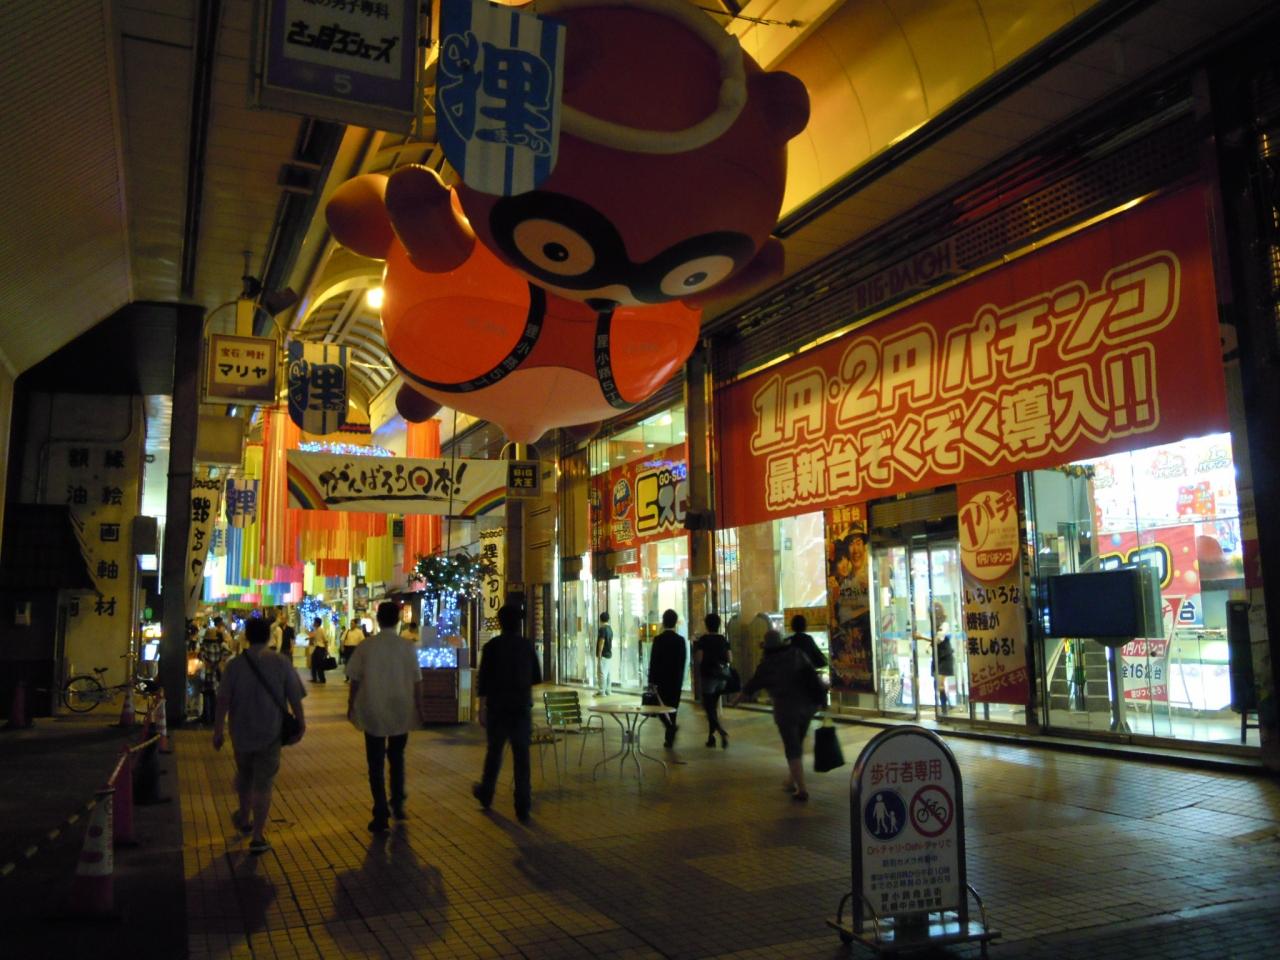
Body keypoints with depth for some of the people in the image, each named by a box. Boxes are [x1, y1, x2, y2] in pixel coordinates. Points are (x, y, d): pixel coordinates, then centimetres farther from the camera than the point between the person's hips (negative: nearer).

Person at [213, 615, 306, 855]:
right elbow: (295, 698, -7)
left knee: (245, 776, 24)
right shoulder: (281, 663, -9)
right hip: (270, 734, -1)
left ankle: (245, 819, 43)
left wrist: (217, 731, -1)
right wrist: (301, 724, 5)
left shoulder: (235, 664, -8)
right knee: (263, 784, 6)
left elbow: (223, 700, -9)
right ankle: (257, 837, 5)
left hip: (242, 733, 1)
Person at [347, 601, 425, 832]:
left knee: (376, 764, 8)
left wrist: (351, 706, 10)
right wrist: (419, 708, 8)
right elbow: (417, 682, -3)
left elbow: (355, 681, -3)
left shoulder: (365, 648, -8)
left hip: (373, 713, -1)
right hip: (401, 712, 1)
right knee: (397, 758, 22)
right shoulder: (407, 648, -7)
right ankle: (397, 805, 28)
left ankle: (381, 815, 6)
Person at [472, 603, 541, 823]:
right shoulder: (528, 646, 1)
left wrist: (481, 709, -2)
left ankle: (485, 795, 34)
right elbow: (536, 678, 10)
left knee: (494, 752, 16)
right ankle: (523, 808, 1)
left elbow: (483, 681, -8)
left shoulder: (492, 647, -7)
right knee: (522, 757, 2)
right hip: (522, 708, 1)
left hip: (497, 708, -1)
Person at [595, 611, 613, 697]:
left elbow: (601, 642, -19)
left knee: (602, 673, -7)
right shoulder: (610, 629, 12)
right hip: (609, 654, 9)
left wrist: (599, 654, -17)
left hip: (603, 654, -9)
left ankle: (602, 691, -8)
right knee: (607, 673, 11)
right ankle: (607, 690, 15)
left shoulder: (602, 629, -15)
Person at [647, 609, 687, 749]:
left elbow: (653, 660, -10)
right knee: (672, 708, 9)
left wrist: (651, 680, -3)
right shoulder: (681, 640, -1)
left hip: (661, 679, -3)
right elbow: (684, 660, 3)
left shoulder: (658, 639, -11)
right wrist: (680, 678, 14)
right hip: (676, 680, 3)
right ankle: (669, 739, 10)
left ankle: (670, 726, -16)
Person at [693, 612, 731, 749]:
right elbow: (730, 658, 3)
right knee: (713, 706, 17)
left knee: (709, 708, -3)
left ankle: (723, 732, -23)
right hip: (721, 676, 5)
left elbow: (698, 659, -15)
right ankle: (711, 736, 19)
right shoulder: (723, 639, 4)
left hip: (708, 675, -5)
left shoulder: (703, 639, -9)